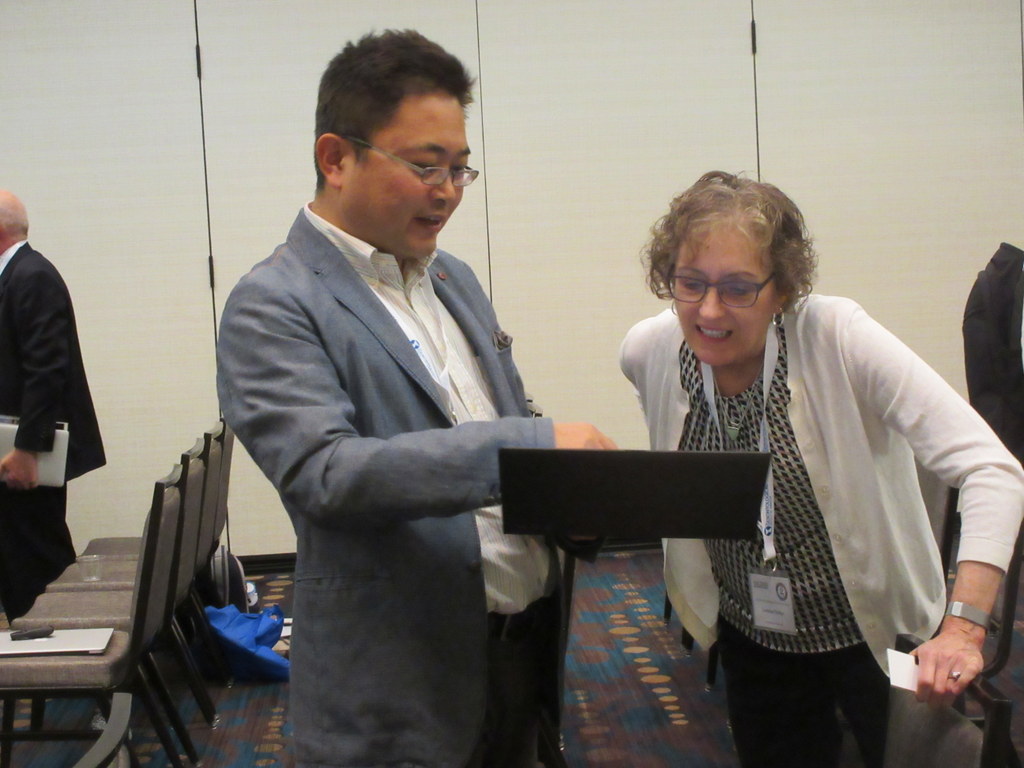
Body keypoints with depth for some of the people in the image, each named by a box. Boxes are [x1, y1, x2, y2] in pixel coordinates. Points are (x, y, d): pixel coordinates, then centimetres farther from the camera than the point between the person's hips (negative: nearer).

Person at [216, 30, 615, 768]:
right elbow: (322, 472, -26)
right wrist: (532, 445, -31)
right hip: (404, 689, -7)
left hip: (530, 644, 7)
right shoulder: (273, 307, -13)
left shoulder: (453, 278, 11)